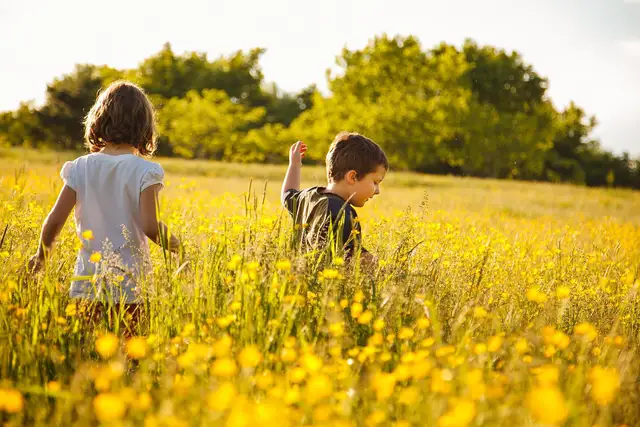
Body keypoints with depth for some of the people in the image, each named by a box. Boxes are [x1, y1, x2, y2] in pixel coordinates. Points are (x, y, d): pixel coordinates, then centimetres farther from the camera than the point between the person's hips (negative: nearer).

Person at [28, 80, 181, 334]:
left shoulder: (81, 168, 1)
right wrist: (176, 246, 2)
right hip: (130, 284, -3)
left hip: (86, 282, 3)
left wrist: (41, 255, 16)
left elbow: (54, 220, -1)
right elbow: (150, 227, -17)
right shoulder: (144, 171, -8)